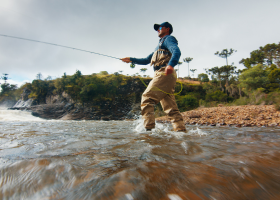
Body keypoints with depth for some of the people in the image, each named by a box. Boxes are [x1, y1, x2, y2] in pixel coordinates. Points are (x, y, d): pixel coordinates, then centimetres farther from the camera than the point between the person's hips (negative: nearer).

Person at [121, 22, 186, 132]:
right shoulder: (159, 46, 36)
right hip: (166, 76, 9)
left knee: (147, 98, -14)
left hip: (164, 73, -9)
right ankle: (181, 130, 1)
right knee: (171, 107, 2)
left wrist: (171, 64, -33)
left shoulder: (168, 38, 10)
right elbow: (146, 60, 38)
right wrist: (131, 60, 33)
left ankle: (149, 128, -16)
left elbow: (177, 51, -13)